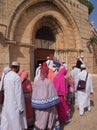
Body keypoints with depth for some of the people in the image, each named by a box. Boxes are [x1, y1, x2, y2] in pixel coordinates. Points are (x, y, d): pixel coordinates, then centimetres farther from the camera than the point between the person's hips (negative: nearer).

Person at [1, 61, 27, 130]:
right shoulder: (17, 77, -19)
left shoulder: (6, 76, 3)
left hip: (7, 102, 7)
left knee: (6, 120, 17)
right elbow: (18, 93, -20)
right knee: (17, 122, 9)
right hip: (15, 104, -7)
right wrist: (21, 107, -15)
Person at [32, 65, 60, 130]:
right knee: (49, 117, 16)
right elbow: (52, 94, -9)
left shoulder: (36, 82, -7)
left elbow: (34, 95, -2)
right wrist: (54, 102, 2)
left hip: (39, 105, 2)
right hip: (48, 104, -2)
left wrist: (35, 105, 8)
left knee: (40, 118, 16)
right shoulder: (49, 82, -15)